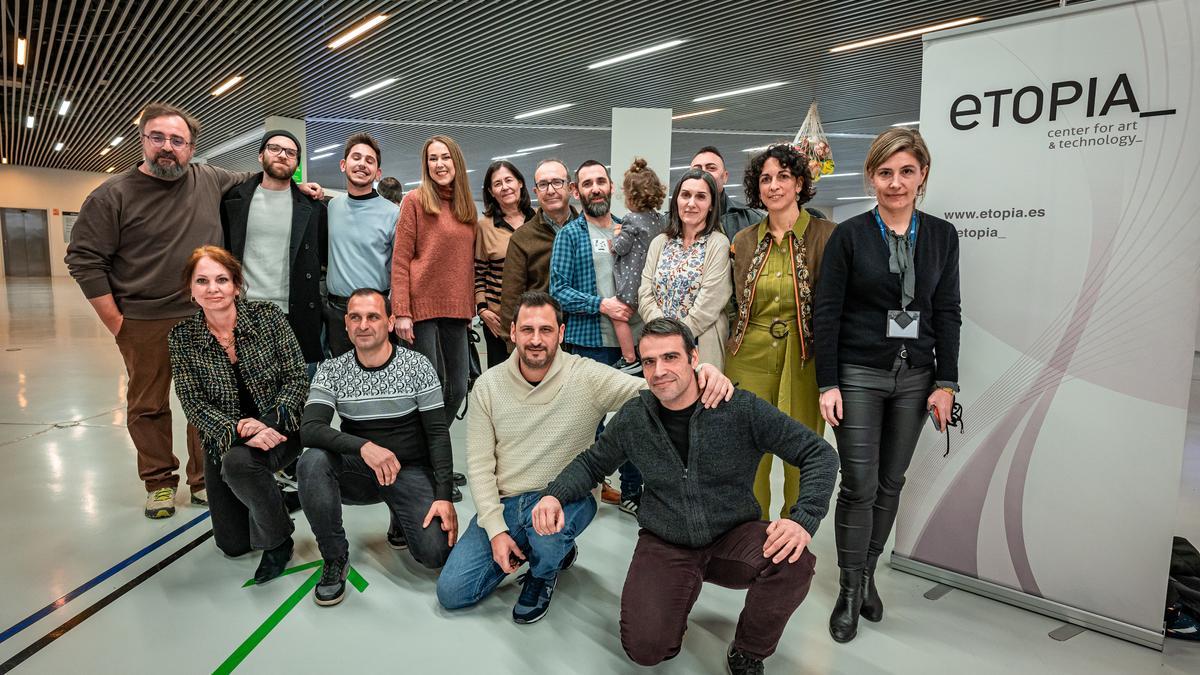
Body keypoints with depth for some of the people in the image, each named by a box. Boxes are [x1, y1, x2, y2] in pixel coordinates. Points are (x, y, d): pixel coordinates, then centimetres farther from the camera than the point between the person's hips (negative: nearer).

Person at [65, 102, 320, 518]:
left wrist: (296, 185, 9)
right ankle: (159, 483, 27)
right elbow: (84, 259, -4)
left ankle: (204, 480, 23)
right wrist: (114, 322, -7)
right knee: (148, 406, 10)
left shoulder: (211, 180, 3)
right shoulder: (113, 195, -5)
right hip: (144, 325, -2)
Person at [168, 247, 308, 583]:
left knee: (237, 463, -36)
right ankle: (269, 497, 37)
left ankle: (277, 539, -9)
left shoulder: (267, 316, -11)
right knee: (232, 543, 2)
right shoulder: (182, 337, -6)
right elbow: (194, 404, -8)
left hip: (279, 429, -3)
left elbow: (297, 378, -10)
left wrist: (266, 422, -24)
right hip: (223, 439, 3)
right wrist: (238, 432, -25)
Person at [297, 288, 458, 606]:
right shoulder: (331, 371, -3)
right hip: (358, 472, 1)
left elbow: (438, 434, -7)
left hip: (411, 471, -1)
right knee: (311, 462, -31)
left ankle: (401, 517, 16)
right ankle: (335, 559, -9)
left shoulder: (417, 366, -7)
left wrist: (444, 495, -18)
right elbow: (310, 429, -17)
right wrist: (363, 446, -35)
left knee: (436, 553, -21)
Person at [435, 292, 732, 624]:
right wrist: (495, 529, -10)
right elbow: (480, 463, -2)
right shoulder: (488, 385, -4)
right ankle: (533, 547, 20)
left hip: (567, 497, -3)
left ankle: (544, 572, 2)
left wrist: (703, 373, -44)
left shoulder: (588, 377, -13)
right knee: (451, 592, -4)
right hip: (503, 502, 3)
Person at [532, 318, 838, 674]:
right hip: (664, 545, 1)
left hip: (733, 538, 0)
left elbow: (819, 453, -9)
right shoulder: (632, 417, -6)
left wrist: (803, 519, -24)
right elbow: (592, 462, 10)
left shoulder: (741, 408, -15)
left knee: (795, 562, -30)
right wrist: (554, 494, -9)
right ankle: (684, 590, 18)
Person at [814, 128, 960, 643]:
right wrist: (827, 384, -11)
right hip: (858, 375, -3)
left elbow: (947, 312, 6)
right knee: (859, 486, -2)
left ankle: (867, 573, 30)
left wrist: (946, 383, 0)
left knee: (891, 483, 11)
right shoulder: (849, 235, -5)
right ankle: (850, 591, 14)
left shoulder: (941, 235, 5)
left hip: (914, 378, 4)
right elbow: (826, 313, -6)